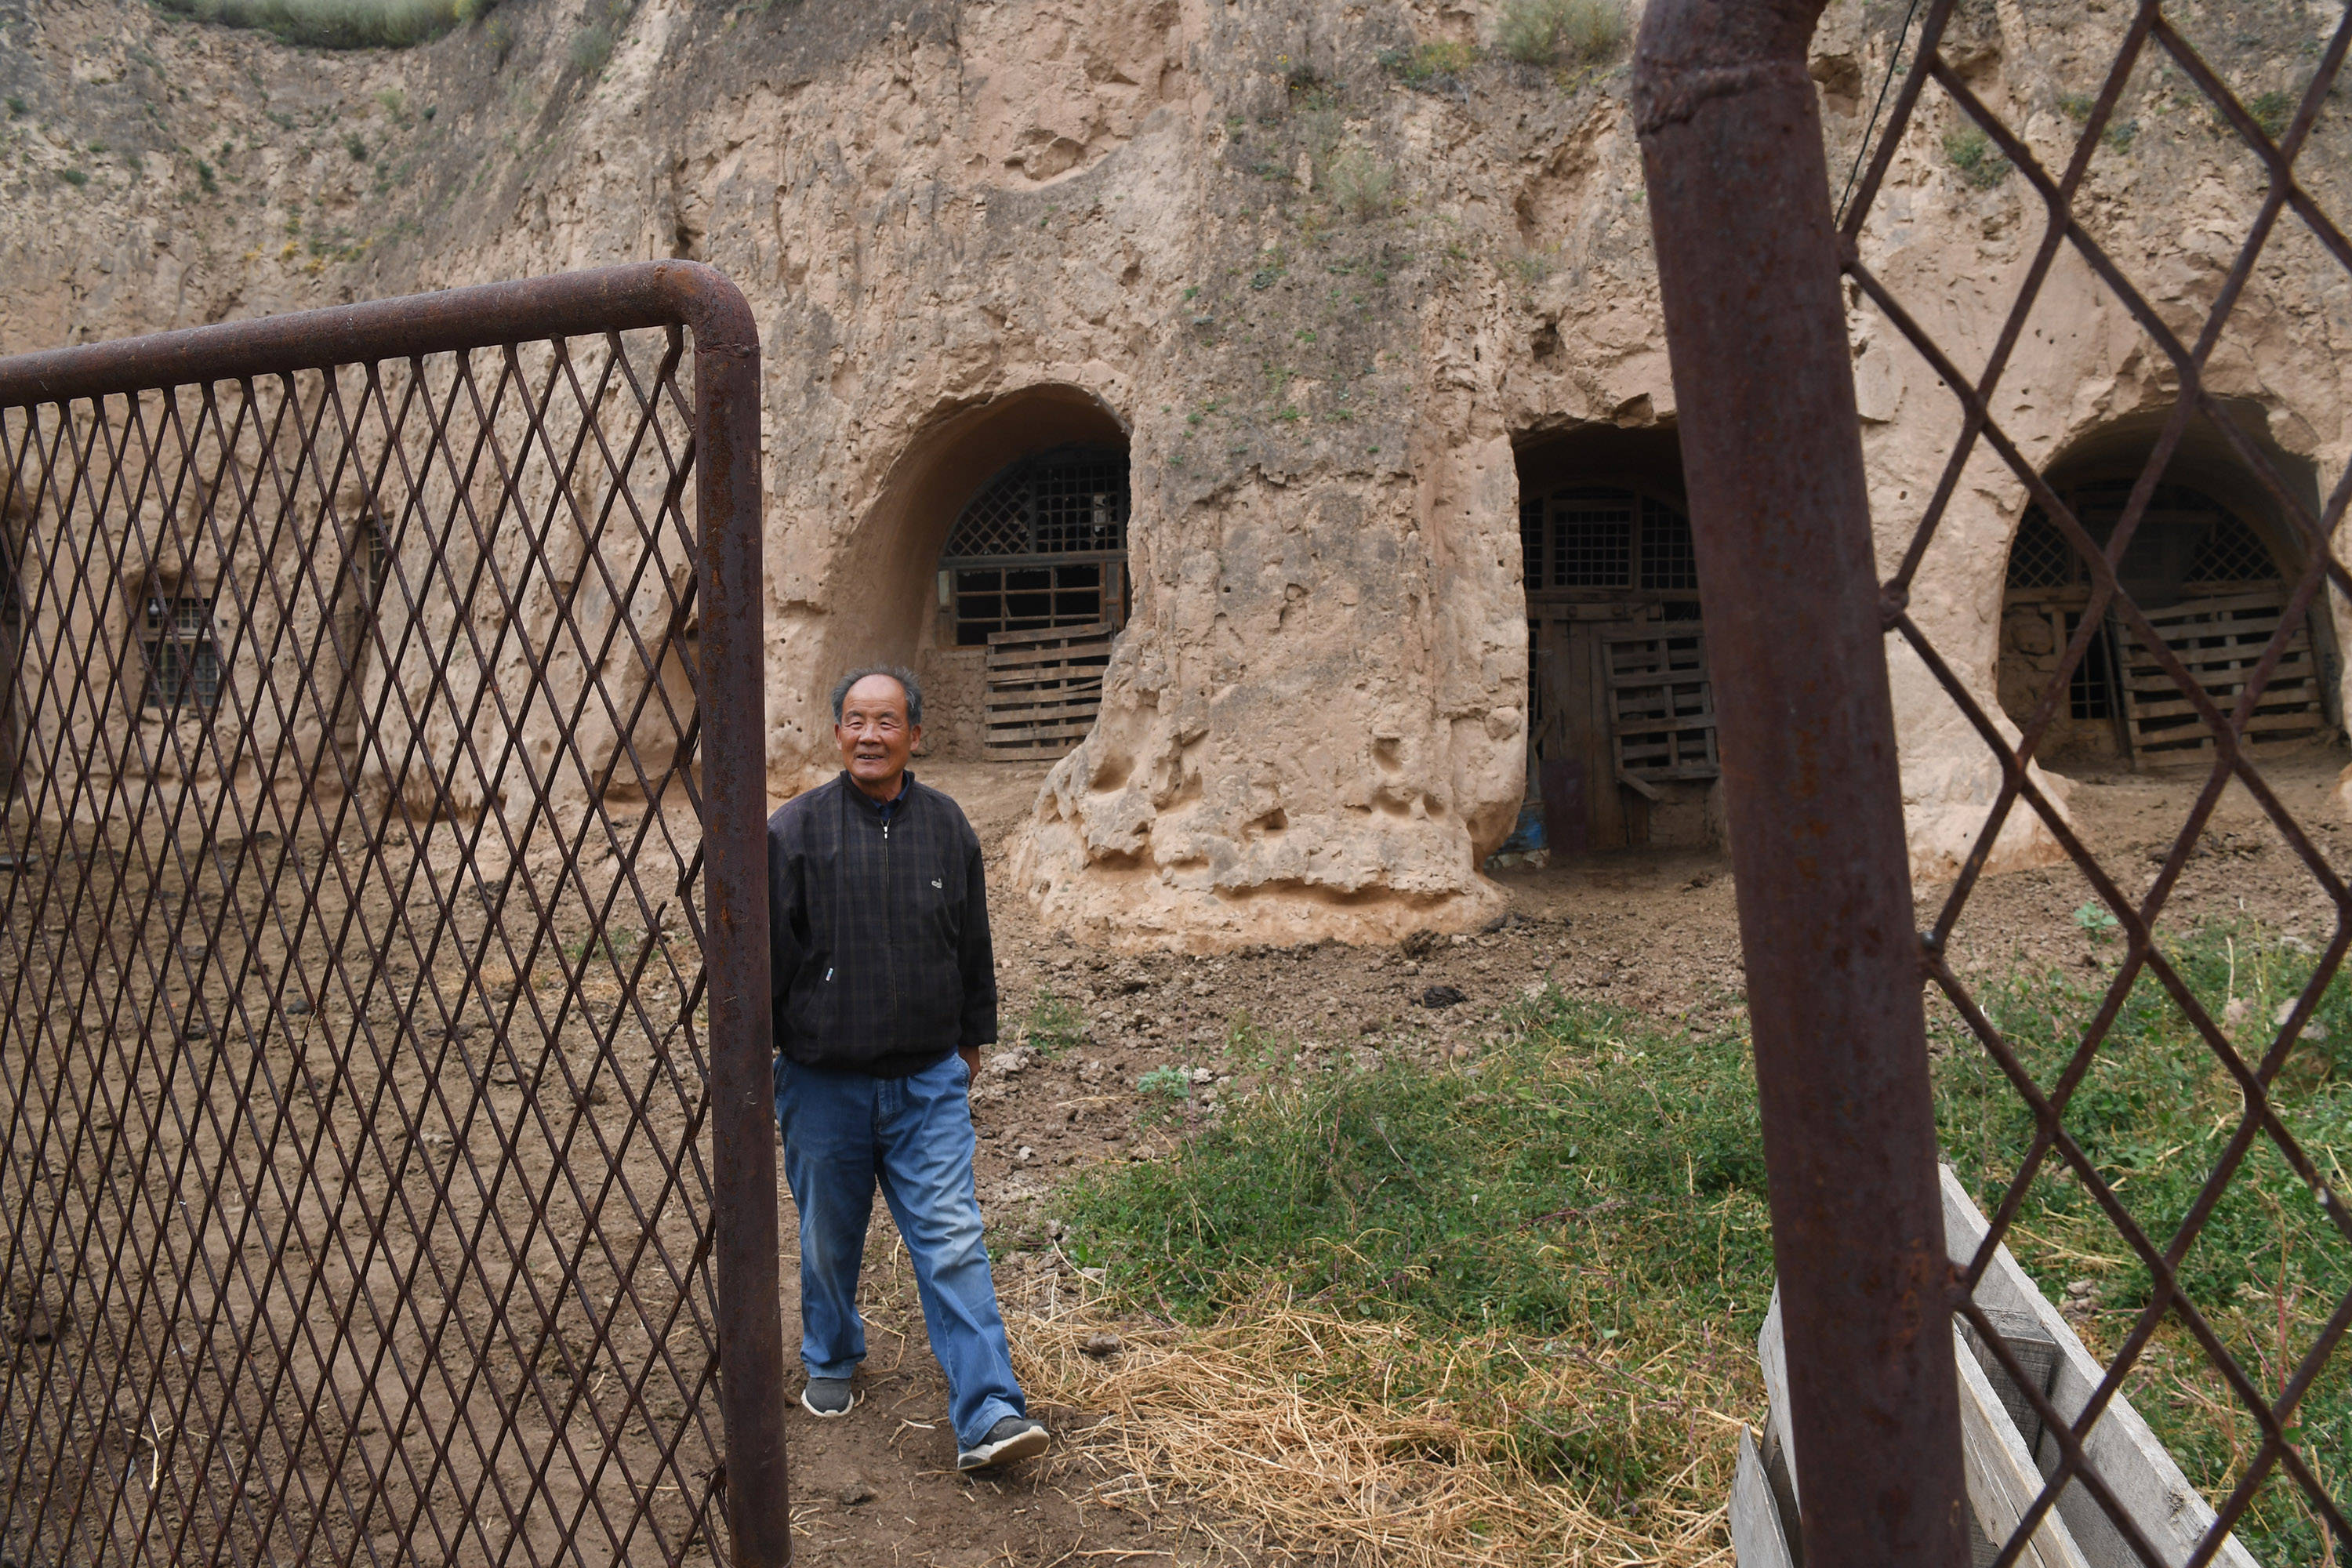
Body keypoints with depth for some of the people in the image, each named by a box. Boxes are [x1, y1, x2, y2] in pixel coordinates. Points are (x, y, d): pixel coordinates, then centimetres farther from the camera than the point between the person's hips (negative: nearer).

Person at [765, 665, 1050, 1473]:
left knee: (953, 1243, -4)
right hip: (823, 1082, -1)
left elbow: (974, 945, 13)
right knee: (830, 1239, 16)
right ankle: (831, 1363, 41)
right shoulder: (796, 828, -6)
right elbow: (766, 952, -2)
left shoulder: (947, 824, 3)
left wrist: (972, 1038, 17)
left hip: (928, 1081, 1)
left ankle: (988, 1414, -3)